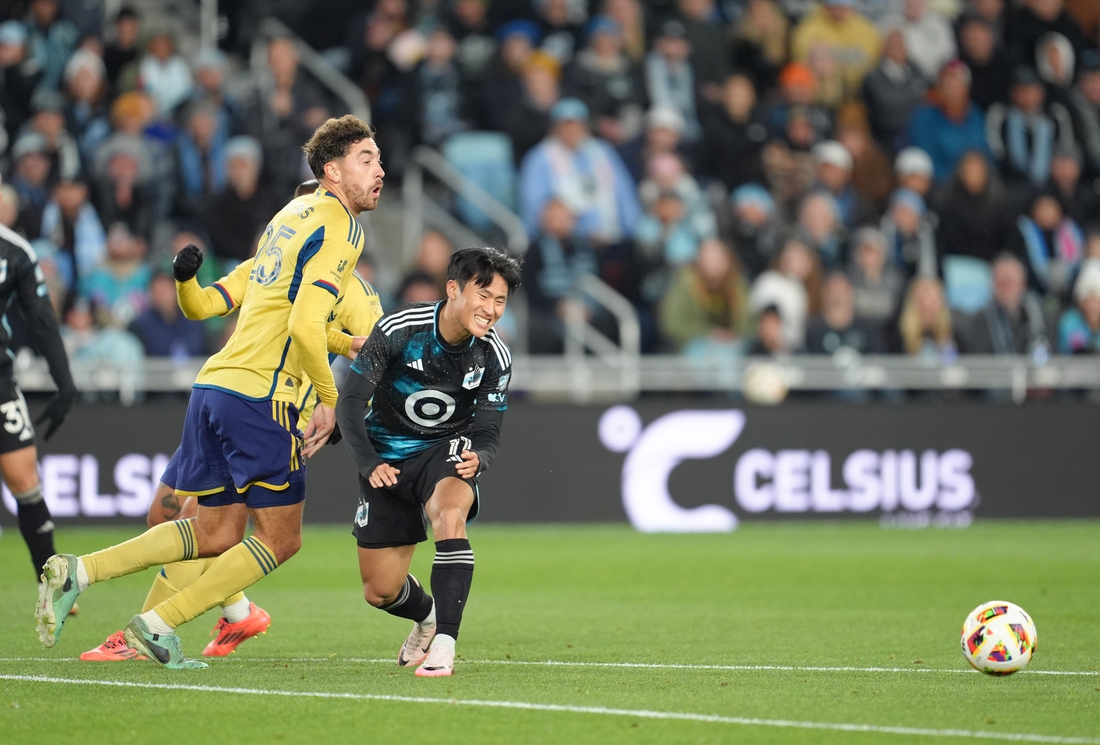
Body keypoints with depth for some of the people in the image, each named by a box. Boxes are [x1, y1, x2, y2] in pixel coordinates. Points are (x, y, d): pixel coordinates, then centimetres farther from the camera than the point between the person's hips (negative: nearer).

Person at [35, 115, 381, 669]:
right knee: (280, 538, 2)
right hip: (259, 396, -9)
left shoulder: (295, 212, 19)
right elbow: (304, 325, -20)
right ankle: (159, 625, -2)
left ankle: (78, 572, 5)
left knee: (215, 534, 14)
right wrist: (329, 400, -9)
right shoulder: (339, 229, -9)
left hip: (216, 385, 9)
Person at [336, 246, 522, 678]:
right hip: (386, 460, 0)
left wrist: (477, 459, -32)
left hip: (446, 449, 0)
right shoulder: (398, 331, -20)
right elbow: (350, 402, -15)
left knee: (450, 515, -37)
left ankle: (444, 643, -37)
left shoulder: (494, 357, -13)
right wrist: (368, 464, -26)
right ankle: (427, 618, 40)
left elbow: (487, 434, -8)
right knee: (380, 592, 3)